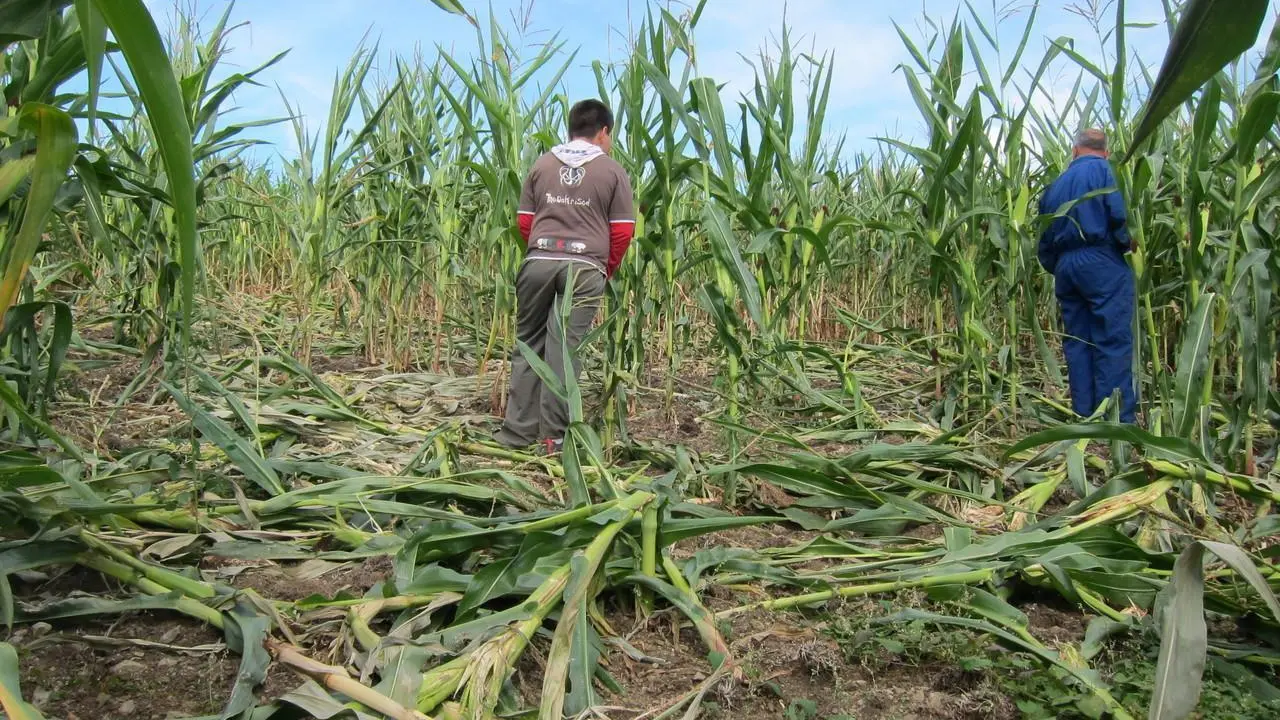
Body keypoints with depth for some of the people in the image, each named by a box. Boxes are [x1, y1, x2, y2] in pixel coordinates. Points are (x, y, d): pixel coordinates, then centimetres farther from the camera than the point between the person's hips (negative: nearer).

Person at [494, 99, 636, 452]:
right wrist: (606, 271, 17)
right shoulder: (613, 171, 6)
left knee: (528, 344, 11)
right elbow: (623, 231, 3)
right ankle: (552, 434, 2)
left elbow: (524, 220, 12)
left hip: (538, 261, 2)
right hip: (585, 266, -2)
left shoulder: (542, 165, 13)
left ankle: (518, 430, 13)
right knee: (565, 348, -1)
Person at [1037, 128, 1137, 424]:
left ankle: (1084, 417, 12)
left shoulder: (1055, 185, 19)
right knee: (1113, 341, -6)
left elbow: (1045, 238, 20)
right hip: (1102, 262, -6)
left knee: (1077, 342, 9)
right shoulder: (1103, 170, 1)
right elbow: (1118, 213, -14)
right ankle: (1117, 420, -9)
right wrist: (1128, 244, 3)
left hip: (1064, 266, 6)